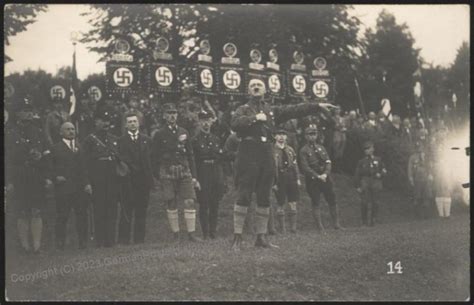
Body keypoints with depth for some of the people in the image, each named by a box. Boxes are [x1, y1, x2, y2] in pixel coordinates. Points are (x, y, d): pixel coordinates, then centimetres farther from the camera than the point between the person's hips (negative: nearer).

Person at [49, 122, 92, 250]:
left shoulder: (80, 147, 14)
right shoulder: (56, 148, 5)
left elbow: (84, 166, 9)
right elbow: (50, 168, 3)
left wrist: (86, 183, -1)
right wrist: (55, 177, -13)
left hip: (80, 187, 3)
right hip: (63, 186, -3)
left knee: (82, 215, 3)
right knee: (62, 216, 1)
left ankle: (82, 242, 11)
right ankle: (60, 243, 9)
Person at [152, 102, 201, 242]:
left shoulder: (184, 132, 11)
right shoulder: (159, 135, 1)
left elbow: (190, 155, 13)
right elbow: (154, 157, 3)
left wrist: (193, 176, 8)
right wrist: (158, 177, -1)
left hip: (184, 171, 3)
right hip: (167, 172, -2)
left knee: (190, 201, -5)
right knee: (171, 203, 2)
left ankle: (191, 233, -1)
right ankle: (175, 233, 11)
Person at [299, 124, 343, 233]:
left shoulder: (321, 148, 12)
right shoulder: (303, 151, -3)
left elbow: (328, 162, 5)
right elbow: (305, 167, -11)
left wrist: (325, 174, -13)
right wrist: (317, 176, -18)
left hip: (325, 178, 4)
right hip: (312, 180, -4)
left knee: (332, 201, 6)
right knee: (315, 203, 0)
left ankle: (336, 224, 15)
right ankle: (320, 227, 5)